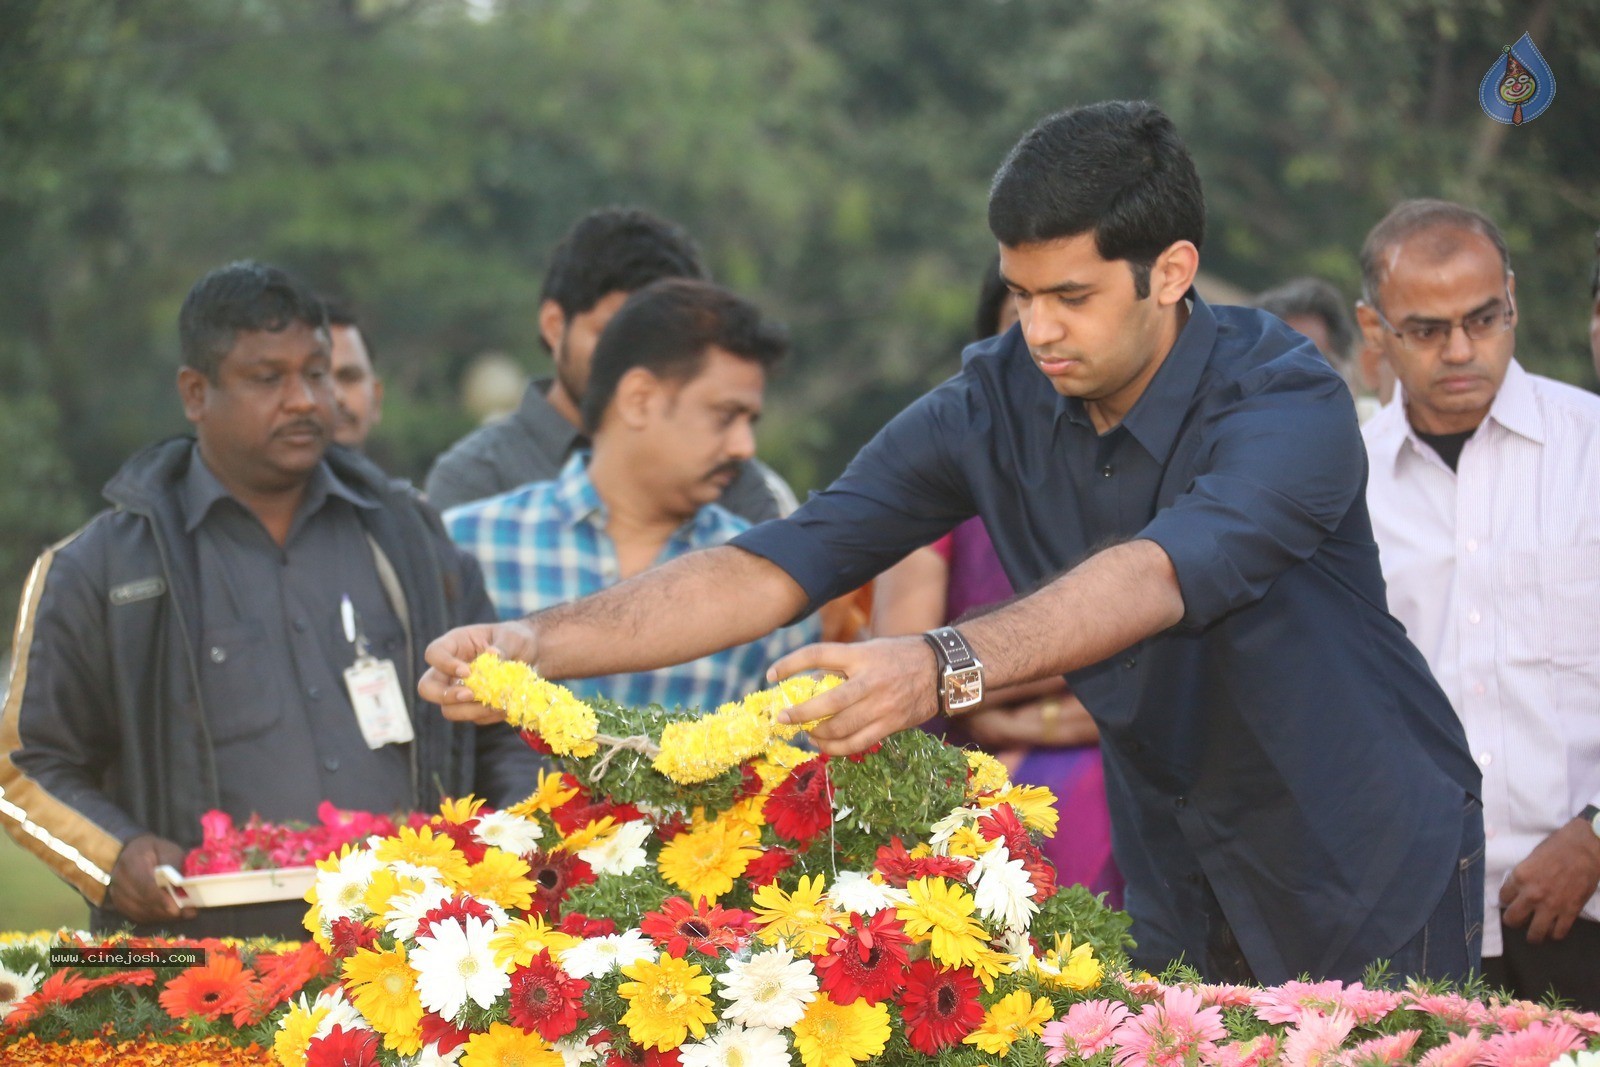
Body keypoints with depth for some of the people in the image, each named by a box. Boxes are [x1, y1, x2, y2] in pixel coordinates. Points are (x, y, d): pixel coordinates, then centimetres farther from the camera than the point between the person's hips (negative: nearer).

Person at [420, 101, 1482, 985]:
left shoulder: (1289, 400, -25)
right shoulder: (996, 404, -9)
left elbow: (1159, 576, -44)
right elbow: (776, 567, -14)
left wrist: (945, 668, -61)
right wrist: (540, 643, -28)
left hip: (1372, 865, -4)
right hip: (1173, 860, 4)